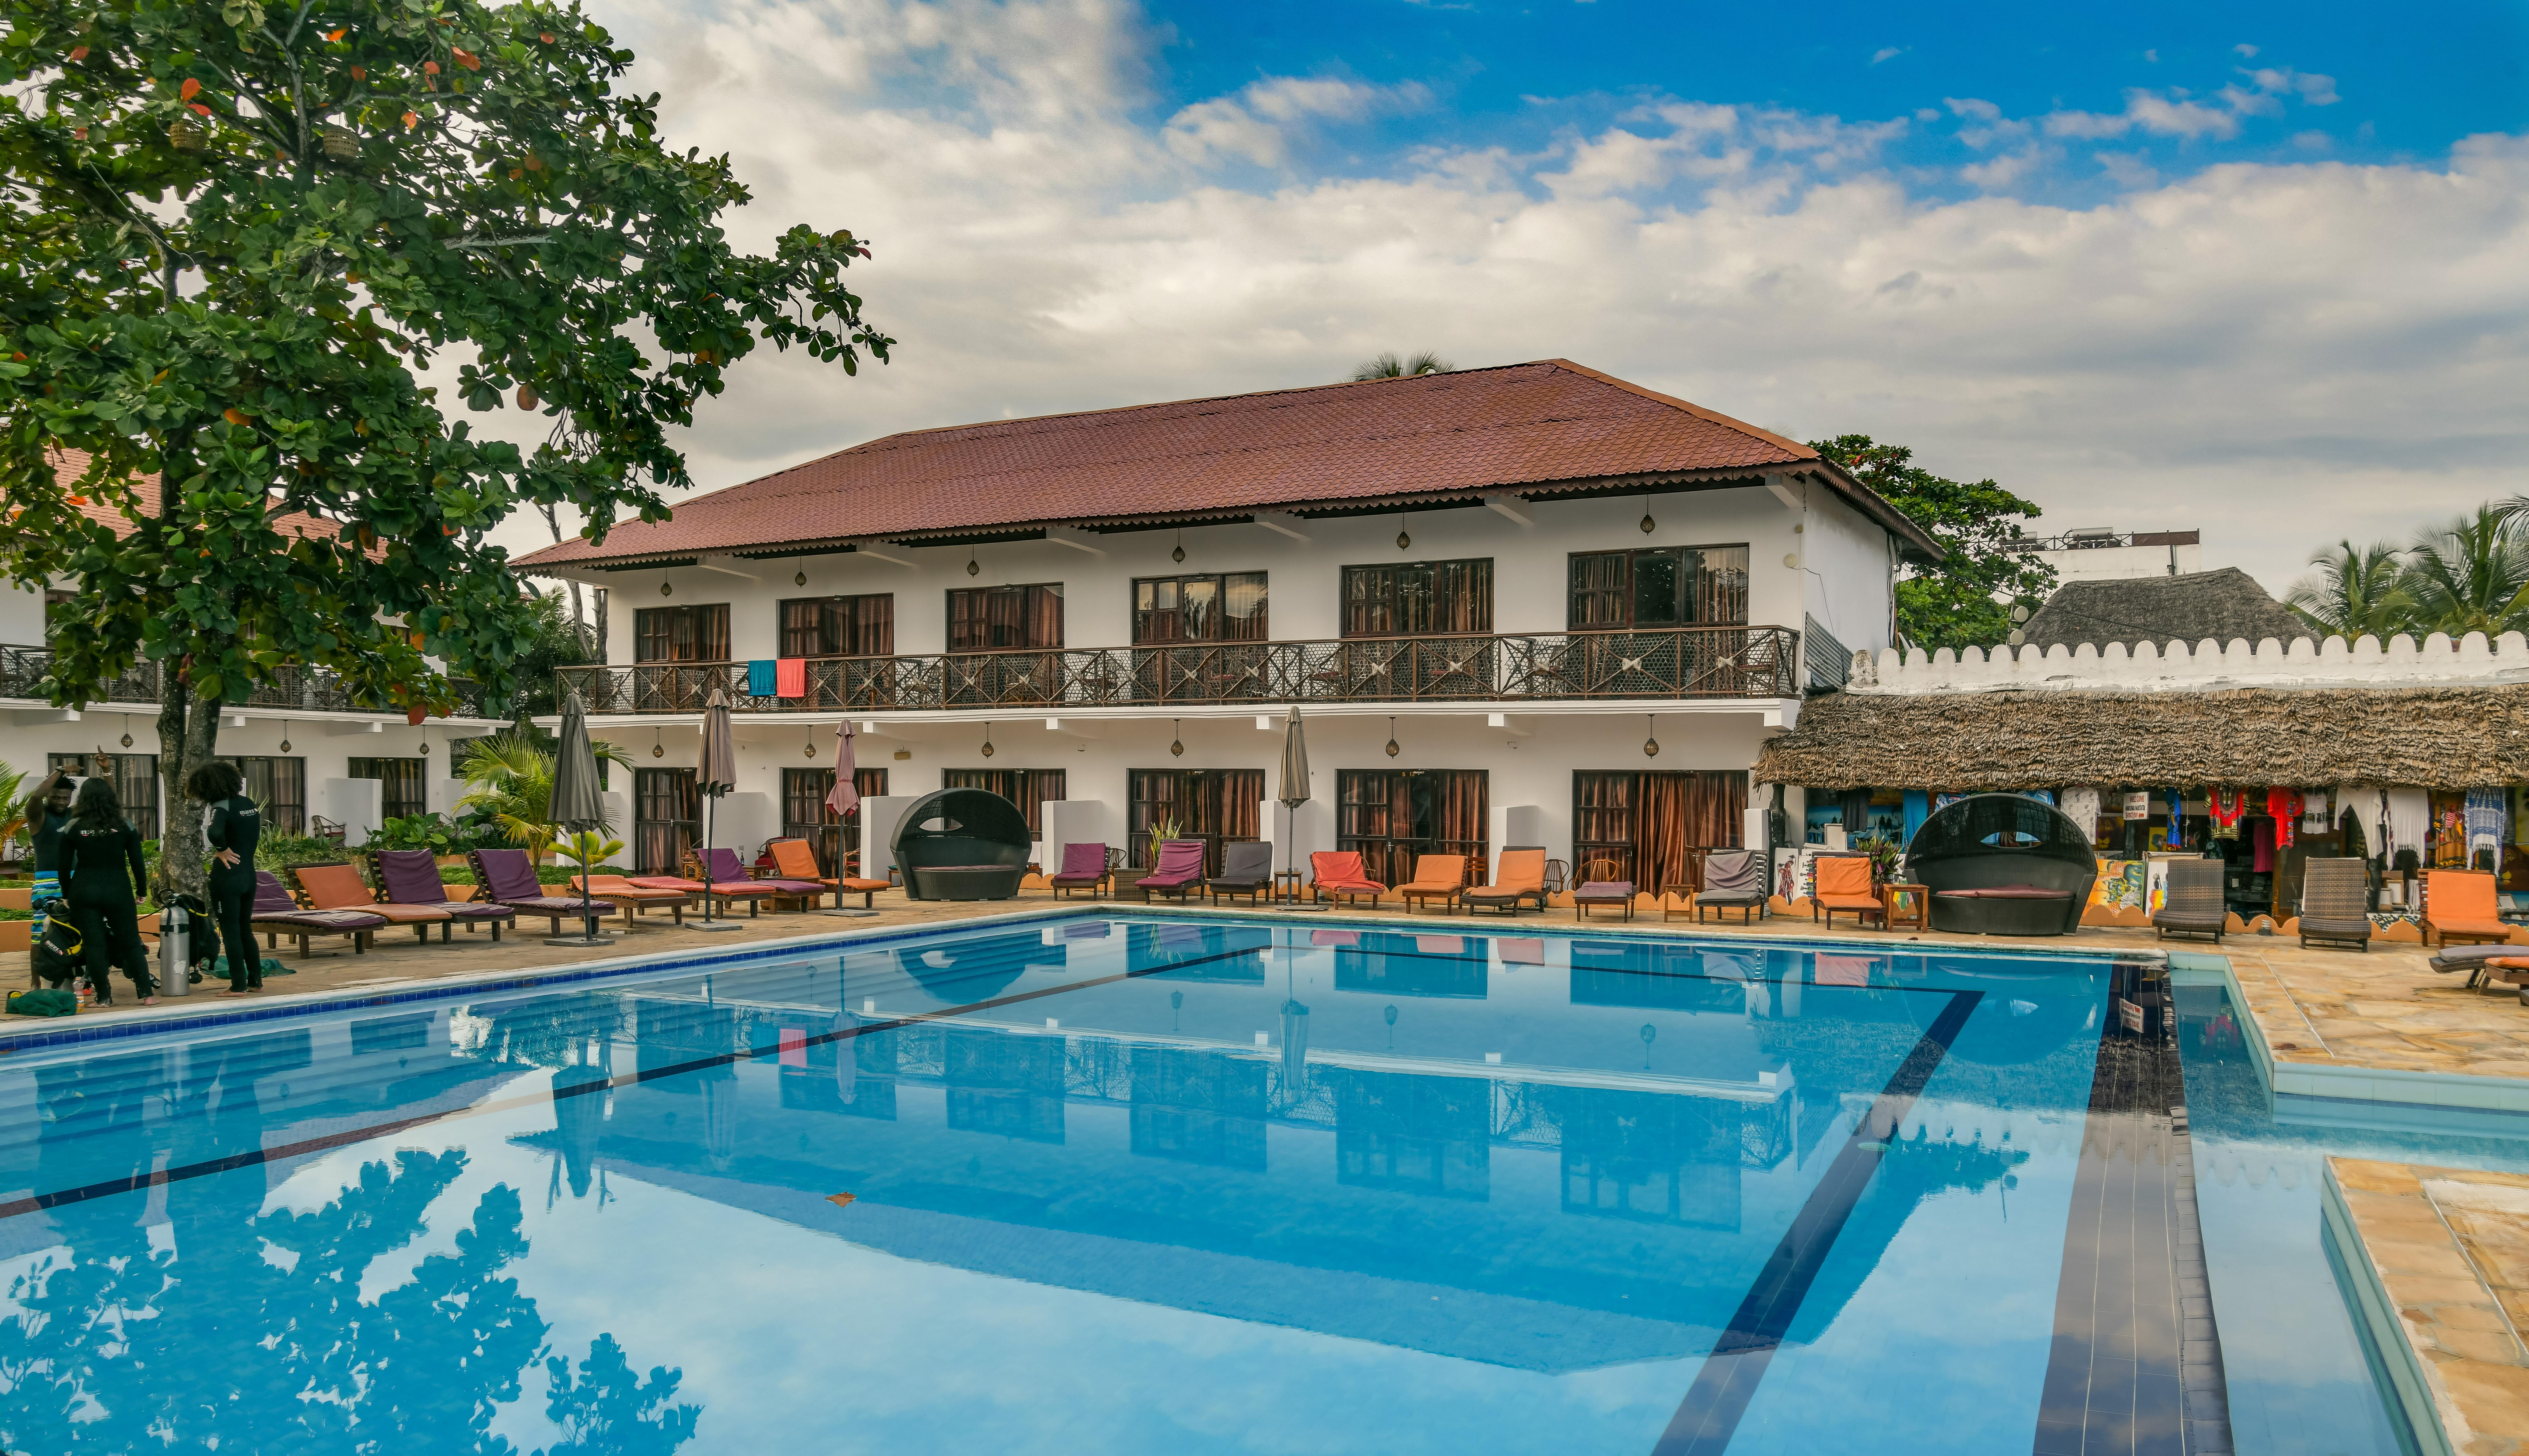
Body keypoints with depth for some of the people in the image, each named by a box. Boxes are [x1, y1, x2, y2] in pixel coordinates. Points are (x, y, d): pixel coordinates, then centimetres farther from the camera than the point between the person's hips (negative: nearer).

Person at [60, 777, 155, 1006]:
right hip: (118, 890, 0)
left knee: (94, 945, 5)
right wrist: (141, 891, 10)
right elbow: (137, 863, 0)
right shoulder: (125, 826, -1)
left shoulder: (73, 828, 0)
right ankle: (147, 994, 2)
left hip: (84, 892, 0)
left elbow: (64, 866, 4)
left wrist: (66, 895, 15)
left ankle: (104, 997, 8)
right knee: (131, 943, 6)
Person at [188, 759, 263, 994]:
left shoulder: (221, 808, -15)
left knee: (230, 932, 0)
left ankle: (239, 985, 3)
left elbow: (214, 833, -34)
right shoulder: (249, 804, 8)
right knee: (245, 929, 17)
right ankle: (256, 980, 19)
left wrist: (223, 850, -18)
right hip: (249, 875, 7)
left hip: (227, 876, -7)